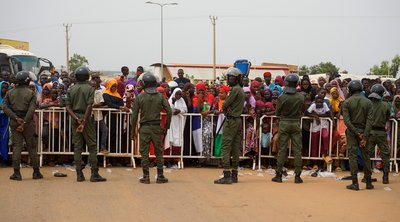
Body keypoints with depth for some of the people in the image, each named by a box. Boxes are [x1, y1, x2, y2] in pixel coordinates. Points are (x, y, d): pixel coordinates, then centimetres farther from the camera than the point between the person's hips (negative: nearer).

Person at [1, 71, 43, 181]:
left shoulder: (10, 92, 7)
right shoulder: (31, 93, -3)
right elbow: (31, 110, -14)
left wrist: (16, 118, -9)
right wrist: (24, 123, -14)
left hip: (14, 122, 2)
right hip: (27, 121, -2)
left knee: (17, 146, 3)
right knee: (31, 146, 6)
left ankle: (16, 173, -2)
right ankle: (36, 172, 11)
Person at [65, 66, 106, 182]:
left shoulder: (71, 89, 7)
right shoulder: (89, 88, -5)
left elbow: (68, 106, -2)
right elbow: (89, 106, -15)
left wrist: (76, 119, -8)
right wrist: (84, 121, -16)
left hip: (75, 118, 4)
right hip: (86, 117, -4)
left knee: (77, 147, 6)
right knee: (92, 146, 1)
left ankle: (79, 174, 5)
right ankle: (94, 174, -2)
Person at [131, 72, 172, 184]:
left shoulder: (140, 97, -4)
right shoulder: (160, 96, 0)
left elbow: (134, 114, -3)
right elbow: (169, 111, -3)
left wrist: (133, 130, 4)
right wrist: (166, 126, 6)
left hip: (144, 127, -1)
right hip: (156, 127, 1)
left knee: (144, 152, 5)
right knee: (159, 152, 9)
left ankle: (146, 176, 5)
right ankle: (160, 176, 11)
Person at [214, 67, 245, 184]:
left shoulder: (235, 89, -13)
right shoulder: (241, 90, 17)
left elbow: (224, 105, -14)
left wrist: (226, 108, 5)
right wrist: (228, 108, -7)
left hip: (231, 121, -10)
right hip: (238, 119, 10)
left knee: (226, 147, -10)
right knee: (235, 148, 10)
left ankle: (227, 175, -14)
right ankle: (234, 174, 13)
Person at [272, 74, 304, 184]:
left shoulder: (282, 97, -12)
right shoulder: (301, 97, -6)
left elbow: (277, 113, -3)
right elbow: (302, 111, 6)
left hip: (284, 123, -1)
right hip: (296, 124, 1)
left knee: (282, 149, 4)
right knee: (297, 150, 5)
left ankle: (279, 175, 6)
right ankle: (297, 176, 5)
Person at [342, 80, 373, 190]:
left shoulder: (347, 102, -4)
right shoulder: (368, 102, 1)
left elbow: (346, 120, -12)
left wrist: (356, 132, -11)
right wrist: (365, 136, -9)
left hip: (352, 131, -2)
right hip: (364, 131, 2)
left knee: (352, 155, 0)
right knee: (366, 156, 9)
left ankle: (355, 183, -3)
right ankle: (369, 182, 13)